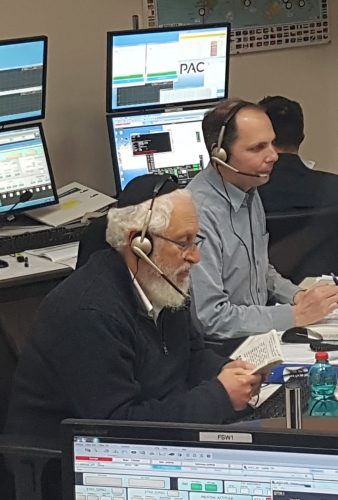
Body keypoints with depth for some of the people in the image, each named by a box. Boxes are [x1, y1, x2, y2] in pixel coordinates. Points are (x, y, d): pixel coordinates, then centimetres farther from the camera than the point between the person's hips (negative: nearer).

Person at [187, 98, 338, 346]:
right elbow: (210, 318, -24)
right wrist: (296, 315, -18)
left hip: (258, 333, 9)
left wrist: (297, 296, 2)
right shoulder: (199, 213, -23)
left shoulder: (250, 192, 7)